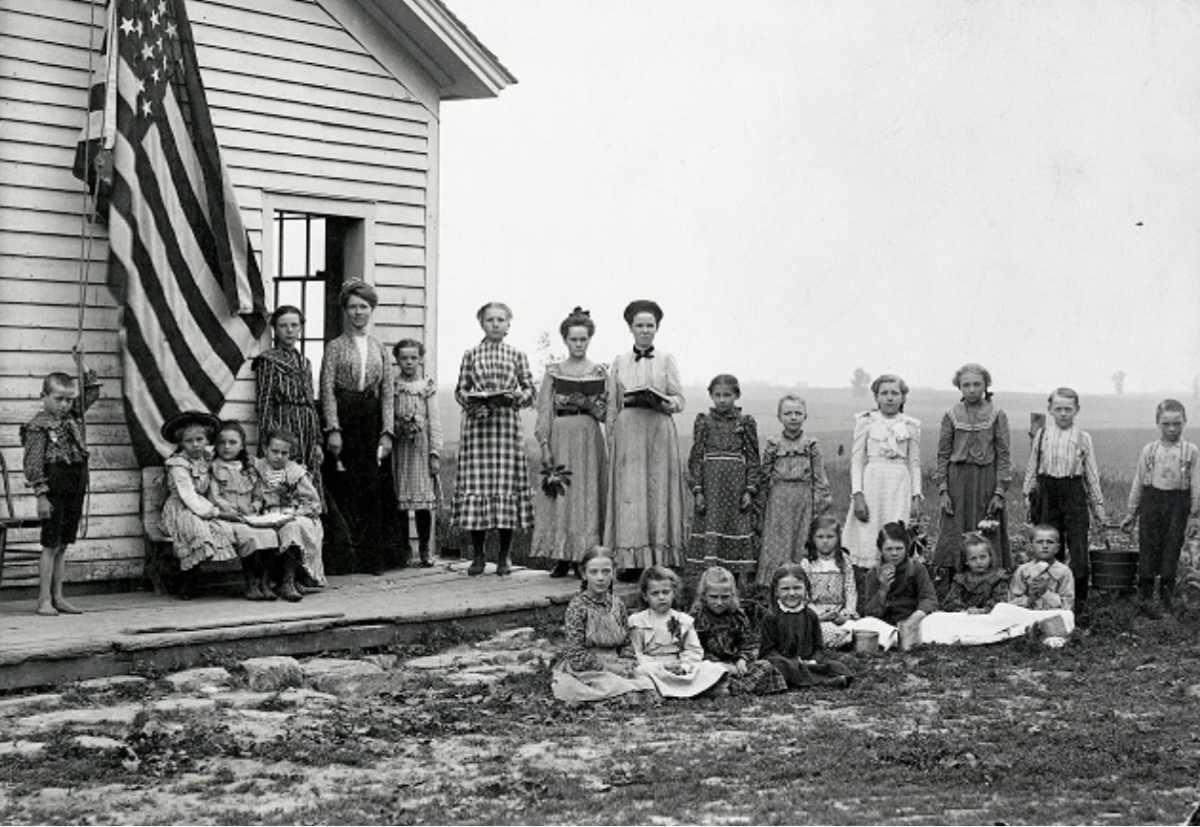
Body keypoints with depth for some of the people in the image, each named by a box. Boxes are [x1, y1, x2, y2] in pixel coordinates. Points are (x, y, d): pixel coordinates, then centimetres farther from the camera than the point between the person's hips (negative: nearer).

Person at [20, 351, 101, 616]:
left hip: (75, 488, 7)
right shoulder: (38, 425, -9)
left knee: (62, 545, 11)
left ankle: (58, 597, 16)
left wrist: (81, 366, 12)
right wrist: (41, 496, -16)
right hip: (54, 487, -7)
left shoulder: (72, 417, 12)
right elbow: (33, 463, -12)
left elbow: (92, 393, 23)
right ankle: (44, 600, 3)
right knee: (51, 545, -3)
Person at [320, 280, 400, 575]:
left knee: (374, 488, 1)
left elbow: (388, 394, 10)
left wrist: (387, 432, 1)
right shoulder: (335, 348, 4)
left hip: (371, 423, 3)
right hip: (343, 419, -3)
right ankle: (343, 557, -2)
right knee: (342, 488, -6)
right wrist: (333, 429, -13)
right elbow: (327, 391, -3)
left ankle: (372, 557, 5)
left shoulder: (380, 350, 14)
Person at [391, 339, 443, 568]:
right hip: (398, 447, 1)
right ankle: (402, 550, 11)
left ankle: (424, 550, 7)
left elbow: (435, 421, 3)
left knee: (424, 500, -2)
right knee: (399, 500, 2)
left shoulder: (427, 386, 4)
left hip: (421, 448, -1)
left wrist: (435, 453, -3)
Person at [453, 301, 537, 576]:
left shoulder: (517, 355, 9)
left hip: (507, 424, 0)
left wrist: (514, 397, -11)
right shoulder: (471, 355, 8)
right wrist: (471, 400, -12)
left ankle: (504, 557, 6)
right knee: (476, 483, -3)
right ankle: (478, 556, 7)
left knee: (508, 483, -3)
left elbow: (530, 390, 8)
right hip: (477, 424, 0)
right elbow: (460, 390, 8)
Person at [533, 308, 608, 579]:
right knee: (559, 497, -3)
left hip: (589, 439, 0)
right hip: (560, 437, 0)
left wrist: (588, 404, -12)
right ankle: (561, 558, 3)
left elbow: (607, 413, 6)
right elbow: (544, 411, 3)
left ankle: (585, 559, 1)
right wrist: (545, 445, -6)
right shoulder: (553, 372, 7)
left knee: (587, 495, -3)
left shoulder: (599, 373, 7)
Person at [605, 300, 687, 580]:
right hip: (627, 432, 1)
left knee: (658, 490, -4)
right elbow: (612, 405, 12)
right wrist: (611, 439, 6)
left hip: (658, 432, -1)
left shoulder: (666, 360, 8)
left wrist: (659, 401, -15)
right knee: (628, 492, -5)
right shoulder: (619, 362, 12)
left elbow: (679, 401, 5)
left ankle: (659, 561, -2)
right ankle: (630, 560, -5)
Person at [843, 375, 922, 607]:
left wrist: (916, 496, 5)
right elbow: (857, 460, 3)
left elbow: (914, 464, 13)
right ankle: (863, 604, -3)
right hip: (871, 482, -2)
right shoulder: (865, 421, 5)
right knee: (866, 543, -6)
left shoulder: (911, 425, 10)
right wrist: (857, 494, -6)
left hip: (900, 487, 2)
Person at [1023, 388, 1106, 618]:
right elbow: (1032, 467, 12)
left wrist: (1098, 504, 7)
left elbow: (1091, 472, 6)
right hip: (1048, 493, 2)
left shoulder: (1083, 438, 3)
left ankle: (1078, 604, 3)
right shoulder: (1042, 435, 6)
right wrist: (1029, 494, 7)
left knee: (1078, 551, -5)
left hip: (1074, 492, -1)